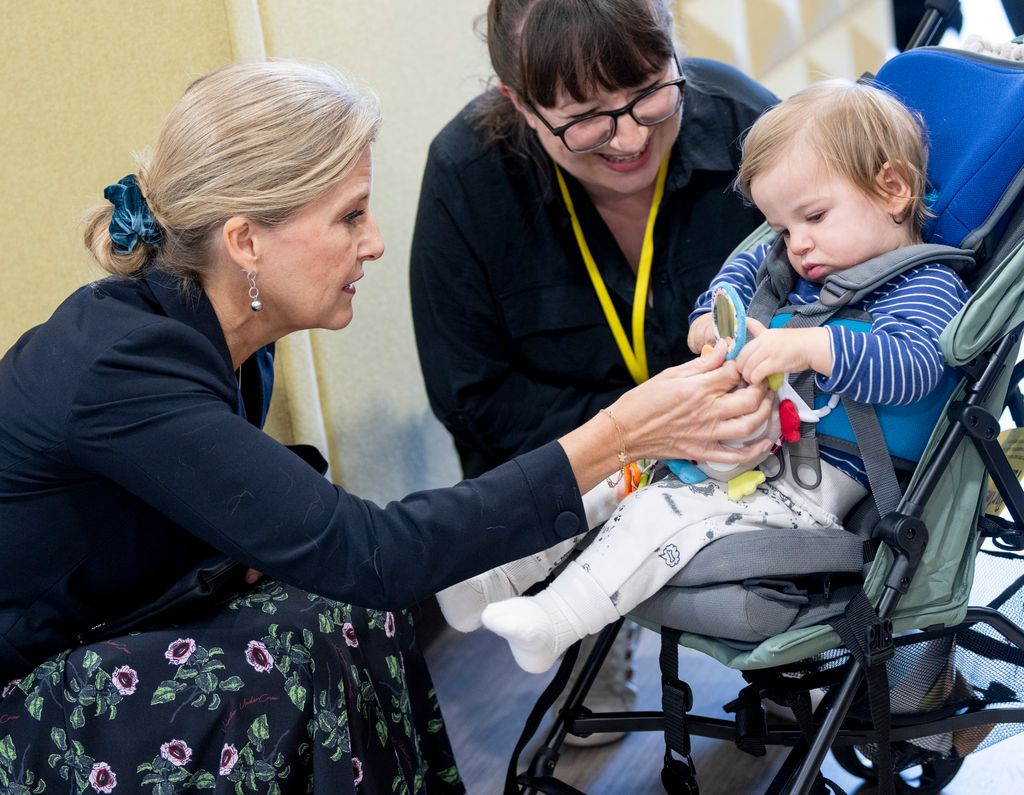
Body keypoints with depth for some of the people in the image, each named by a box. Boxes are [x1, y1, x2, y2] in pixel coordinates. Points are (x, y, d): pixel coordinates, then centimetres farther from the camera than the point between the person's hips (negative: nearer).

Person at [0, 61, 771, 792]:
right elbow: (361, 552, -33)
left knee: (355, 612, -9)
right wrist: (618, 435, -32)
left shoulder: (223, 344, -3)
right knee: (310, 638, -22)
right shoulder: (120, 370, -30)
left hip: (96, 642, 8)